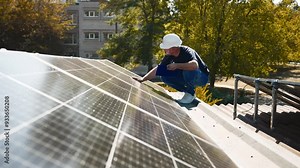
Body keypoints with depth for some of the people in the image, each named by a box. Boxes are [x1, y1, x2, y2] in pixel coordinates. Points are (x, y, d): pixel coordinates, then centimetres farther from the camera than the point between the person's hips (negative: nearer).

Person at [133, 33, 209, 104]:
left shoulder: (187, 52, -30)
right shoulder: (169, 55, -9)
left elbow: (194, 65, -50)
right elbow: (158, 69, -6)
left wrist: (176, 65, -43)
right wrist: (143, 79, -14)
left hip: (202, 77, -6)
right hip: (186, 75, 7)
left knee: (189, 70, -39)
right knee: (164, 76, -10)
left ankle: (191, 93, -13)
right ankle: (187, 91, 2)